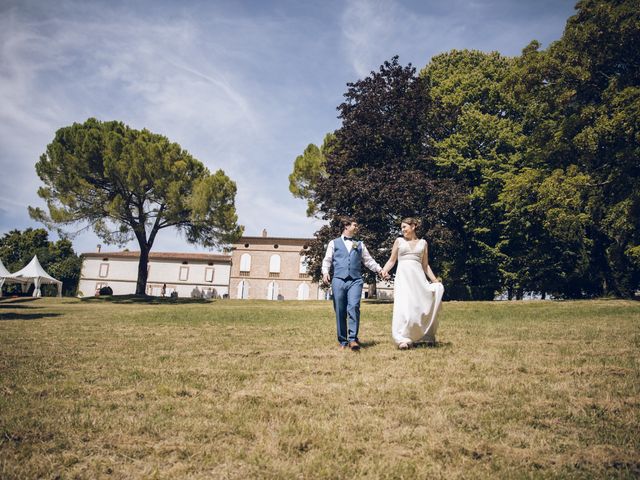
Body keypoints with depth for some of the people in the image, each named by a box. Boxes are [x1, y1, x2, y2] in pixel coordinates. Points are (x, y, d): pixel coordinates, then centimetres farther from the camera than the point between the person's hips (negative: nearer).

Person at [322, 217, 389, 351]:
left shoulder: (360, 245, 23)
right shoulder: (334, 243, 16)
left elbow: (369, 261, 22)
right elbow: (327, 260, 9)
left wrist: (380, 270, 11)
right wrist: (325, 272, -9)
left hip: (355, 281, 1)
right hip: (338, 280, -1)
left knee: (354, 307, -19)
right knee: (340, 311, 0)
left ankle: (353, 339, -16)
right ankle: (343, 342, 9)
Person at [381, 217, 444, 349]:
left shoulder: (423, 243, 15)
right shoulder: (399, 241, 12)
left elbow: (425, 265, 16)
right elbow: (392, 260, 10)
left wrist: (435, 280, 8)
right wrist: (384, 270, -10)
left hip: (418, 277, 2)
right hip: (403, 276, -2)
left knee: (421, 306, -3)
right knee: (404, 306, -14)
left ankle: (426, 336, 9)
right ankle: (403, 339, -15)